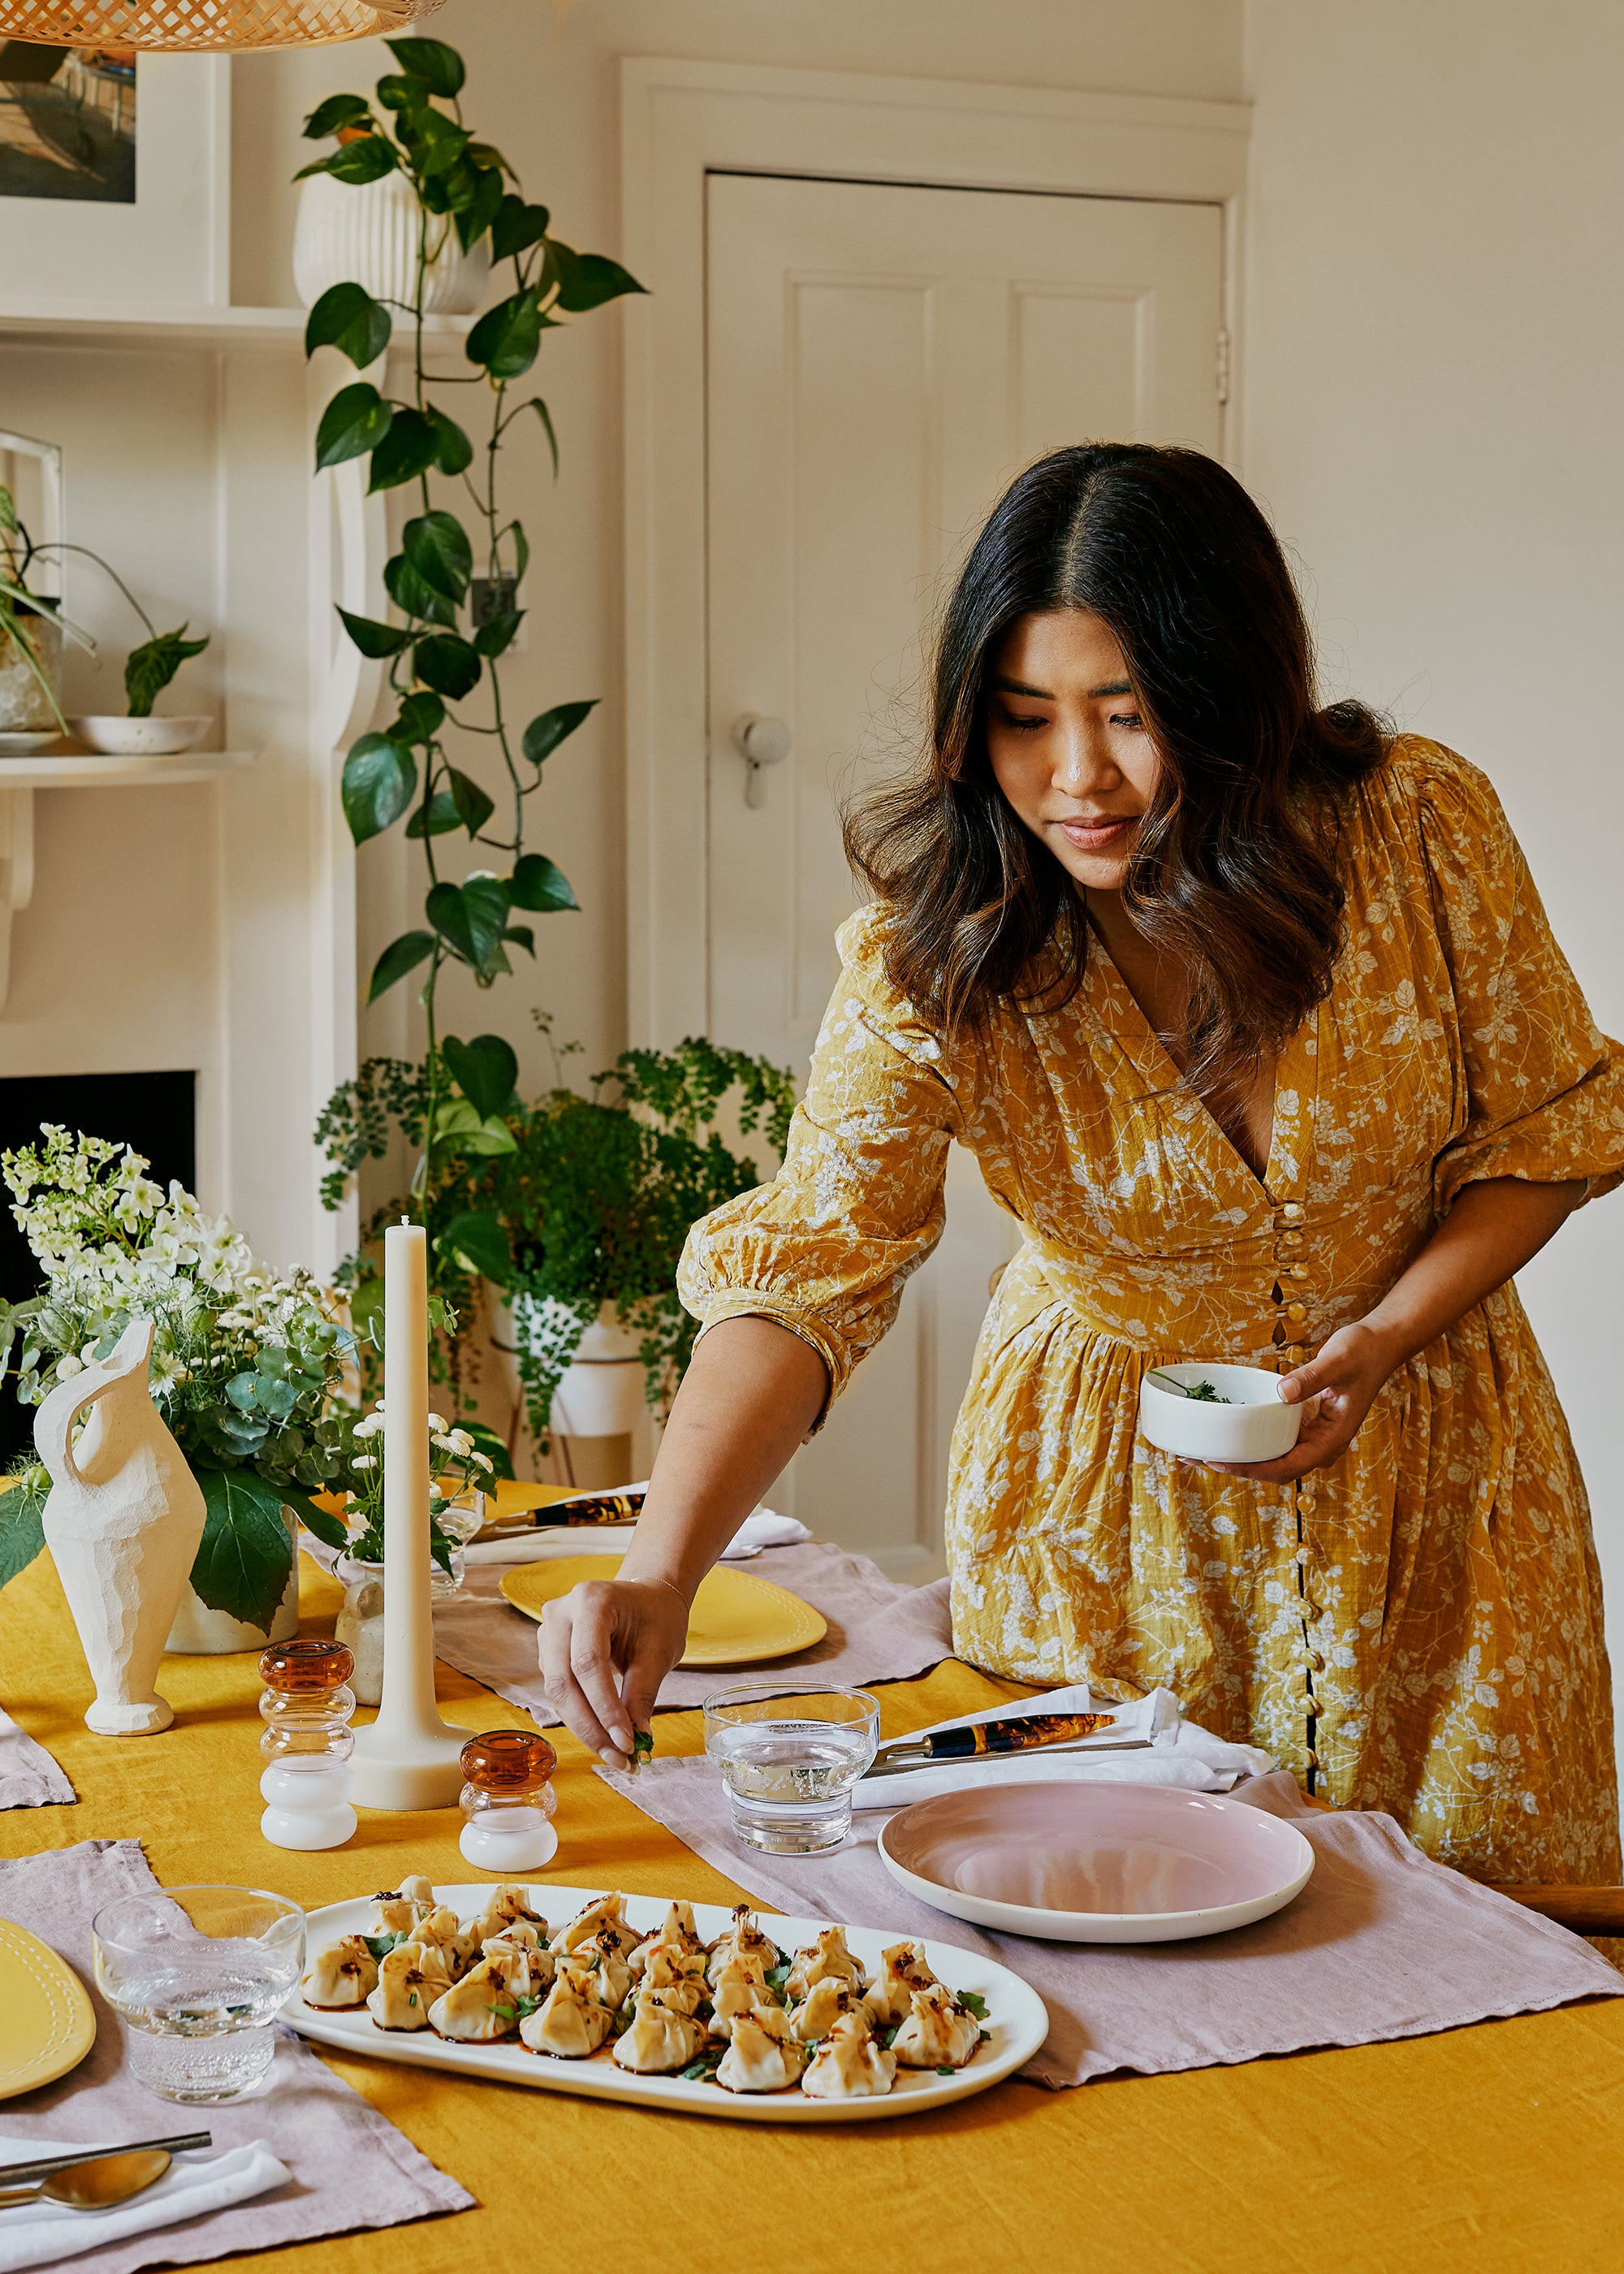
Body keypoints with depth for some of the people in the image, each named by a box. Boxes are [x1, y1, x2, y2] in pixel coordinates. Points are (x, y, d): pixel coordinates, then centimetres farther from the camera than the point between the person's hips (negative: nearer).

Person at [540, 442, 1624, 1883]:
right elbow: (807, 1266, -30)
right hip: (1105, 1490, 0)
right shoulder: (935, 947, -21)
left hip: (1419, 1456, 1)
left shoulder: (1417, 827, -18)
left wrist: (1381, 1345, -19)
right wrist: (660, 1573, -45)